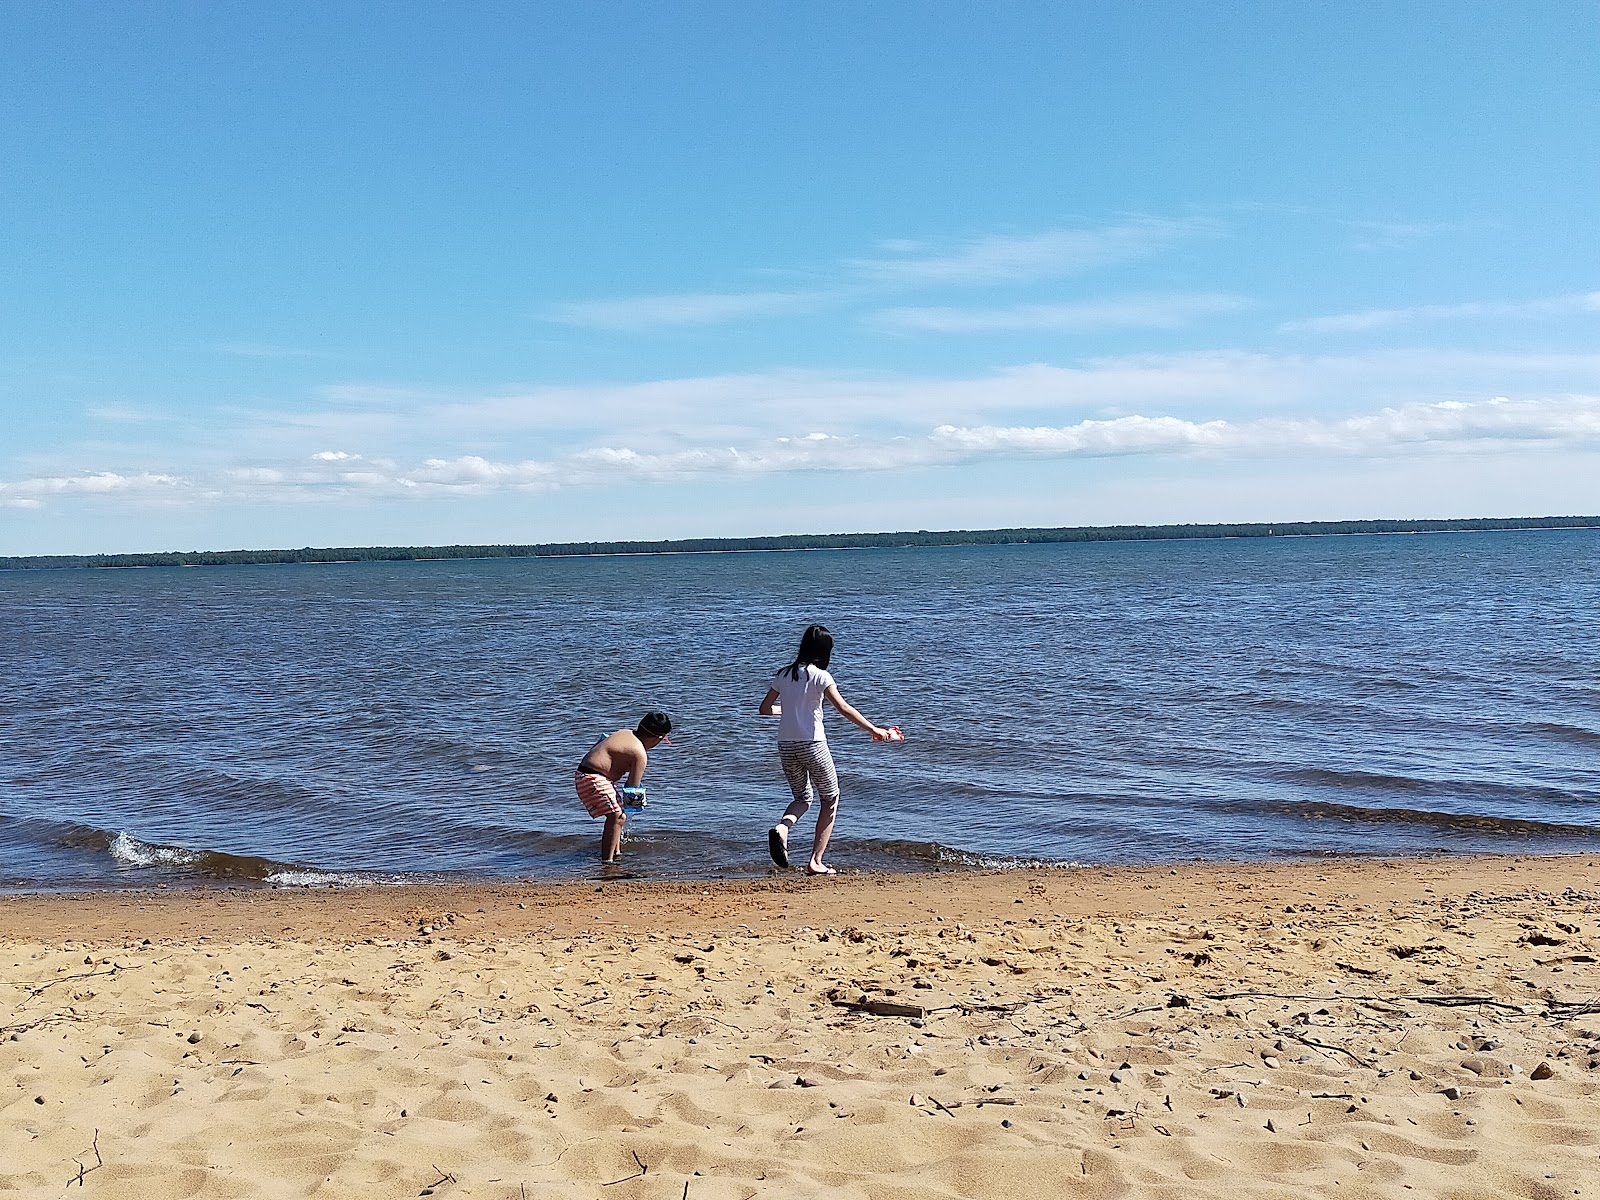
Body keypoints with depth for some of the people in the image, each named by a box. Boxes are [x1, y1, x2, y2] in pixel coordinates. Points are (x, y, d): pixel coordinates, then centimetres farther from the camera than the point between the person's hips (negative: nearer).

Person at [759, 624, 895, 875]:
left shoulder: (783, 675, 8)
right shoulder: (819, 675, -7)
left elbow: (765, 709, 13)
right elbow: (844, 709, -16)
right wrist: (873, 729, -12)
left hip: (785, 746, 5)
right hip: (812, 745, -5)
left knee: (803, 798, 22)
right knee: (830, 800, 12)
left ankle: (781, 827, -11)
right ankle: (816, 861, 5)